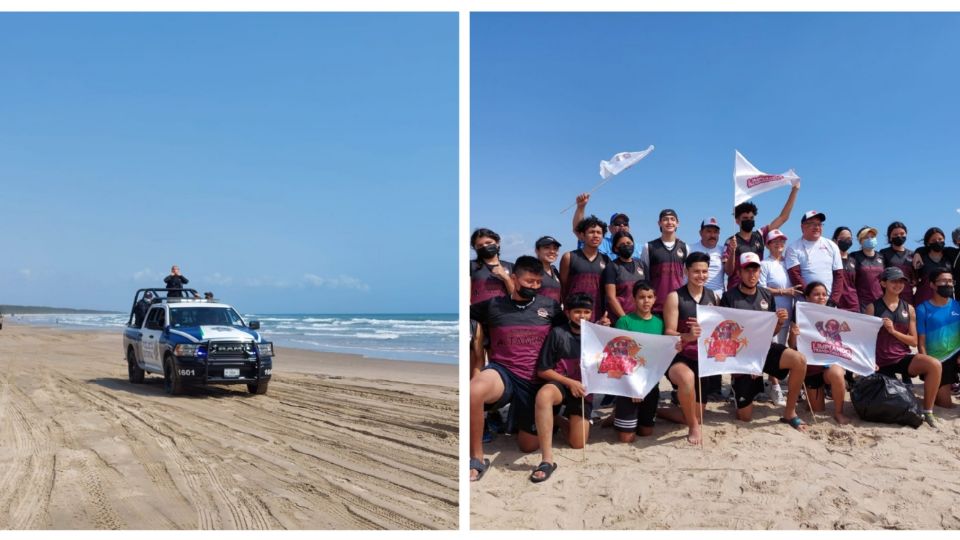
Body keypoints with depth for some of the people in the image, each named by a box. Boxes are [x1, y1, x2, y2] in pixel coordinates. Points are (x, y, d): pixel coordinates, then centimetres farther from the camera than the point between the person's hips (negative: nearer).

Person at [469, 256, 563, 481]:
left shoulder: (549, 306, 8)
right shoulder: (493, 305, 4)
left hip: (534, 381, 2)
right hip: (502, 372, -2)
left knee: (528, 445, 8)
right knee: (474, 391, -38)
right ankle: (477, 459, -19)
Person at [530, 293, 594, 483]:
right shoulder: (558, 333, -3)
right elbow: (543, 370, -4)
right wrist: (569, 382, -14)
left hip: (582, 389, 3)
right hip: (560, 383, -3)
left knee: (578, 443, -7)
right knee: (543, 394, -40)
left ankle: (567, 419, 29)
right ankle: (547, 459, -38)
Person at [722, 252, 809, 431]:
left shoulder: (767, 296, 8)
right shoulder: (729, 297, -7)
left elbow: (771, 332, 13)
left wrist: (780, 322, -8)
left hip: (765, 348, 4)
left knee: (800, 360, -29)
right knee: (745, 417, -1)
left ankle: (789, 413, -10)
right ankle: (740, 393, 37)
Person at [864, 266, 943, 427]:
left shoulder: (909, 309, 6)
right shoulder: (873, 307, -2)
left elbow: (914, 341, 5)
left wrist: (893, 331, -11)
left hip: (903, 358, 2)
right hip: (881, 362, -2)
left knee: (935, 365, -27)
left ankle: (927, 411, -14)